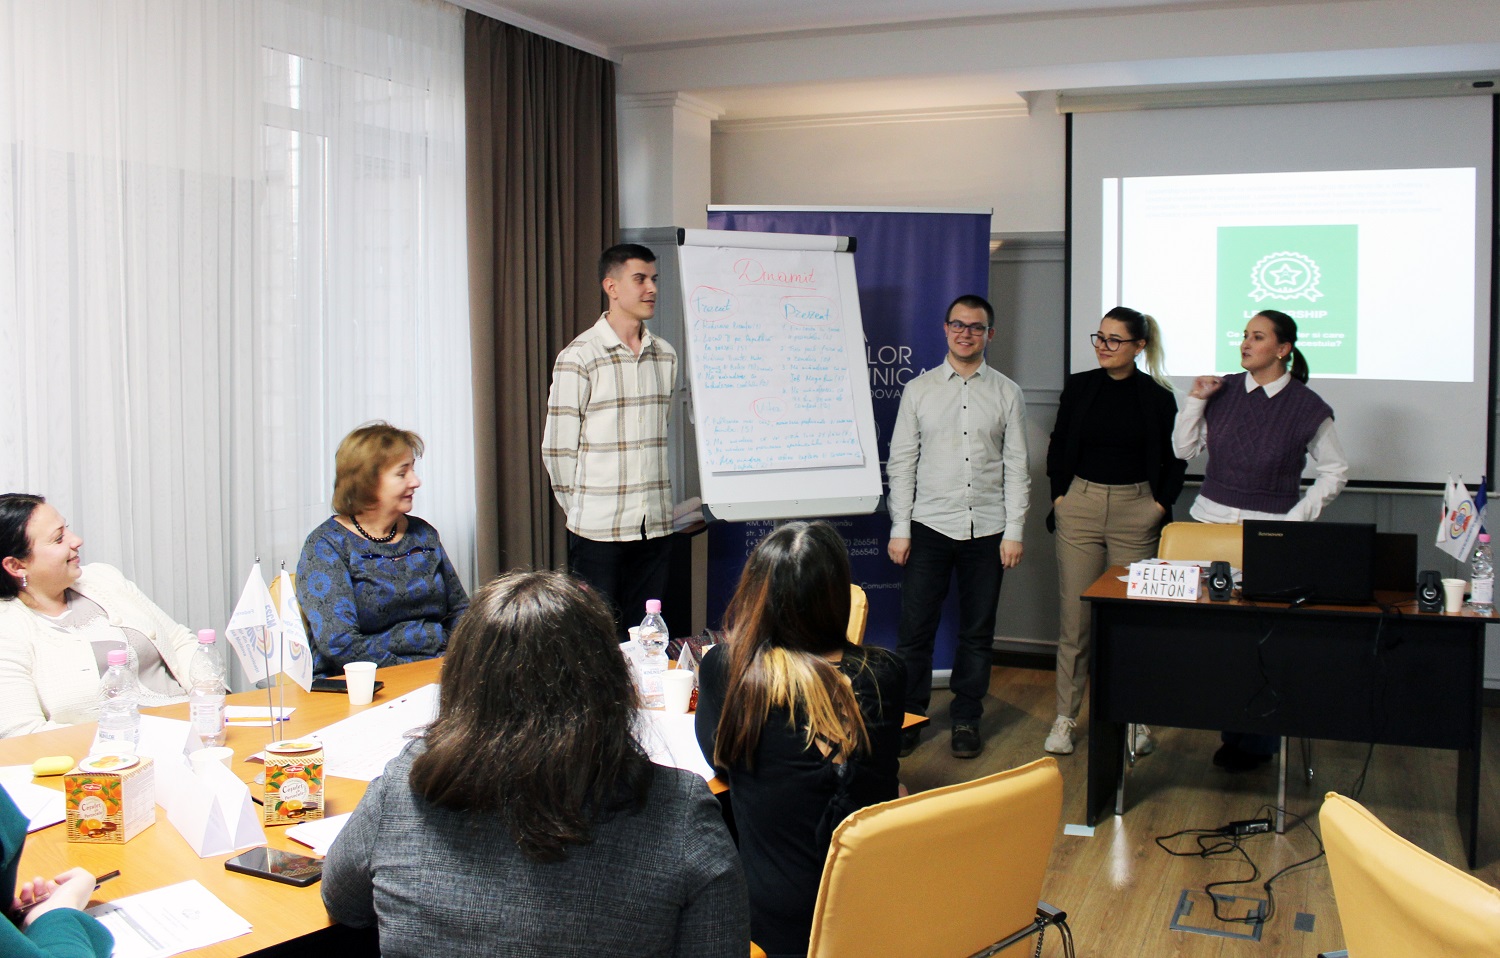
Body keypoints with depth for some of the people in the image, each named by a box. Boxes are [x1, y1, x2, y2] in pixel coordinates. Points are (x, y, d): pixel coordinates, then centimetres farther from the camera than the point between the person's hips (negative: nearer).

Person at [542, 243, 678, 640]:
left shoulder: (665, 355, 10)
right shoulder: (579, 358, -8)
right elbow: (557, 448, -6)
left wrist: (655, 500, 15)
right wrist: (580, 509, 0)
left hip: (655, 525, 5)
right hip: (598, 529, -5)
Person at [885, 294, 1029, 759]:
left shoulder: (1007, 394, 4)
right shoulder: (919, 390, 4)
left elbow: (1016, 468, 3)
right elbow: (901, 463, 3)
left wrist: (1014, 532, -3)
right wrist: (899, 528, -3)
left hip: (986, 530, 1)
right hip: (930, 527, 0)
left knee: (977, 632, 9)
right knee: (915, 629, 1)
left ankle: (967, 720, 23)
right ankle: (908, 717, 16)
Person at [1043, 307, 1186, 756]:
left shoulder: (1157, 396, -1)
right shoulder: (1079, 386, 4)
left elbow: (1175, 459, 8)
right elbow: (1058, 446, 12)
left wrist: (1161, 503, -1)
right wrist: (1060, 496, 4)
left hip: (1135, 511, -1)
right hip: (1080, 507, 1)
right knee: (1073, 617, 3)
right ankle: (1065, 717, 11)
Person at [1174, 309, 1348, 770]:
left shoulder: (1306, 406, -4)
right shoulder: (1224, 390, 4)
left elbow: (1335, 471, 3)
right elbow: (1184, 449, 10)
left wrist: (1297, 518, -5)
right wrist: (1195, 400, -1)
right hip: (1212, 522, 3)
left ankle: (1258, 743, 13)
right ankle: (1232, 732, 16)